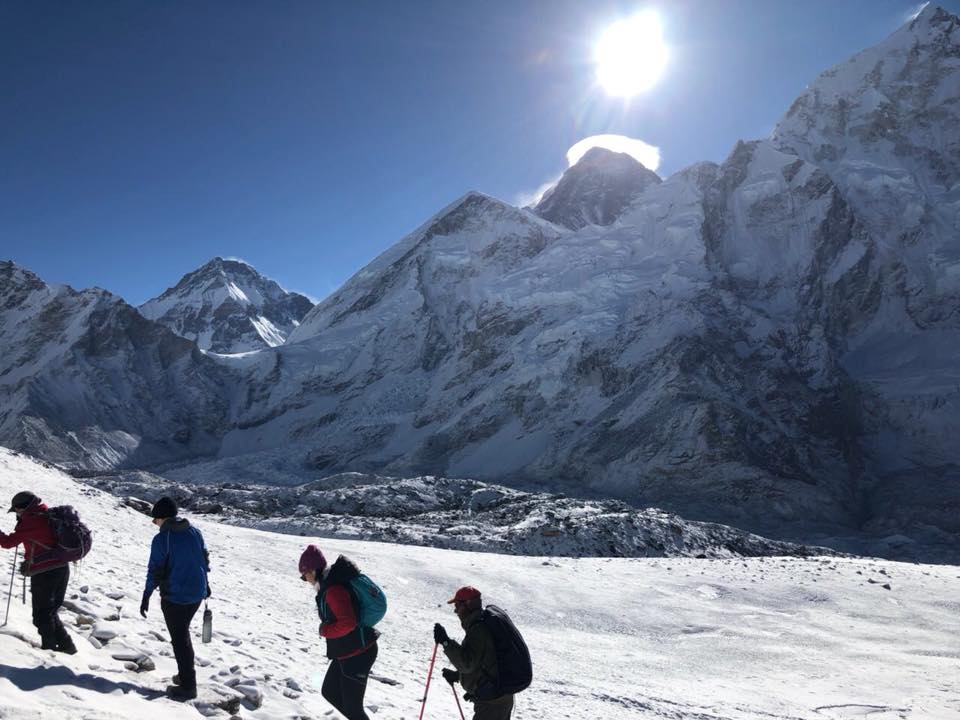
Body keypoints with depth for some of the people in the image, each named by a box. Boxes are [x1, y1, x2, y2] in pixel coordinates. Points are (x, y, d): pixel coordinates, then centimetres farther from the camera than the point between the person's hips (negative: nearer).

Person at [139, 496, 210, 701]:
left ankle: (187, 686, 7)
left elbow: (155, 571, -12)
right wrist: (204, 584, 24)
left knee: (179, 639, 4)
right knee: (183, 633, 23)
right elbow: (205, 559, 11)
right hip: (197, 594, 6)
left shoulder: (162, 539, -15)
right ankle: (185, 675, 32)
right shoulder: (195, 532, 2)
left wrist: (146, 596, -1)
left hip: (174, 597, -6)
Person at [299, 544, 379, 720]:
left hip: (357, 655, -10)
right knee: (330, 692, 21)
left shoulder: (333, 590, -25)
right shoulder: (328, 585, 7)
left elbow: (348, 623, -32)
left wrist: (325, 631, -17)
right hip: (345, 653, 10)